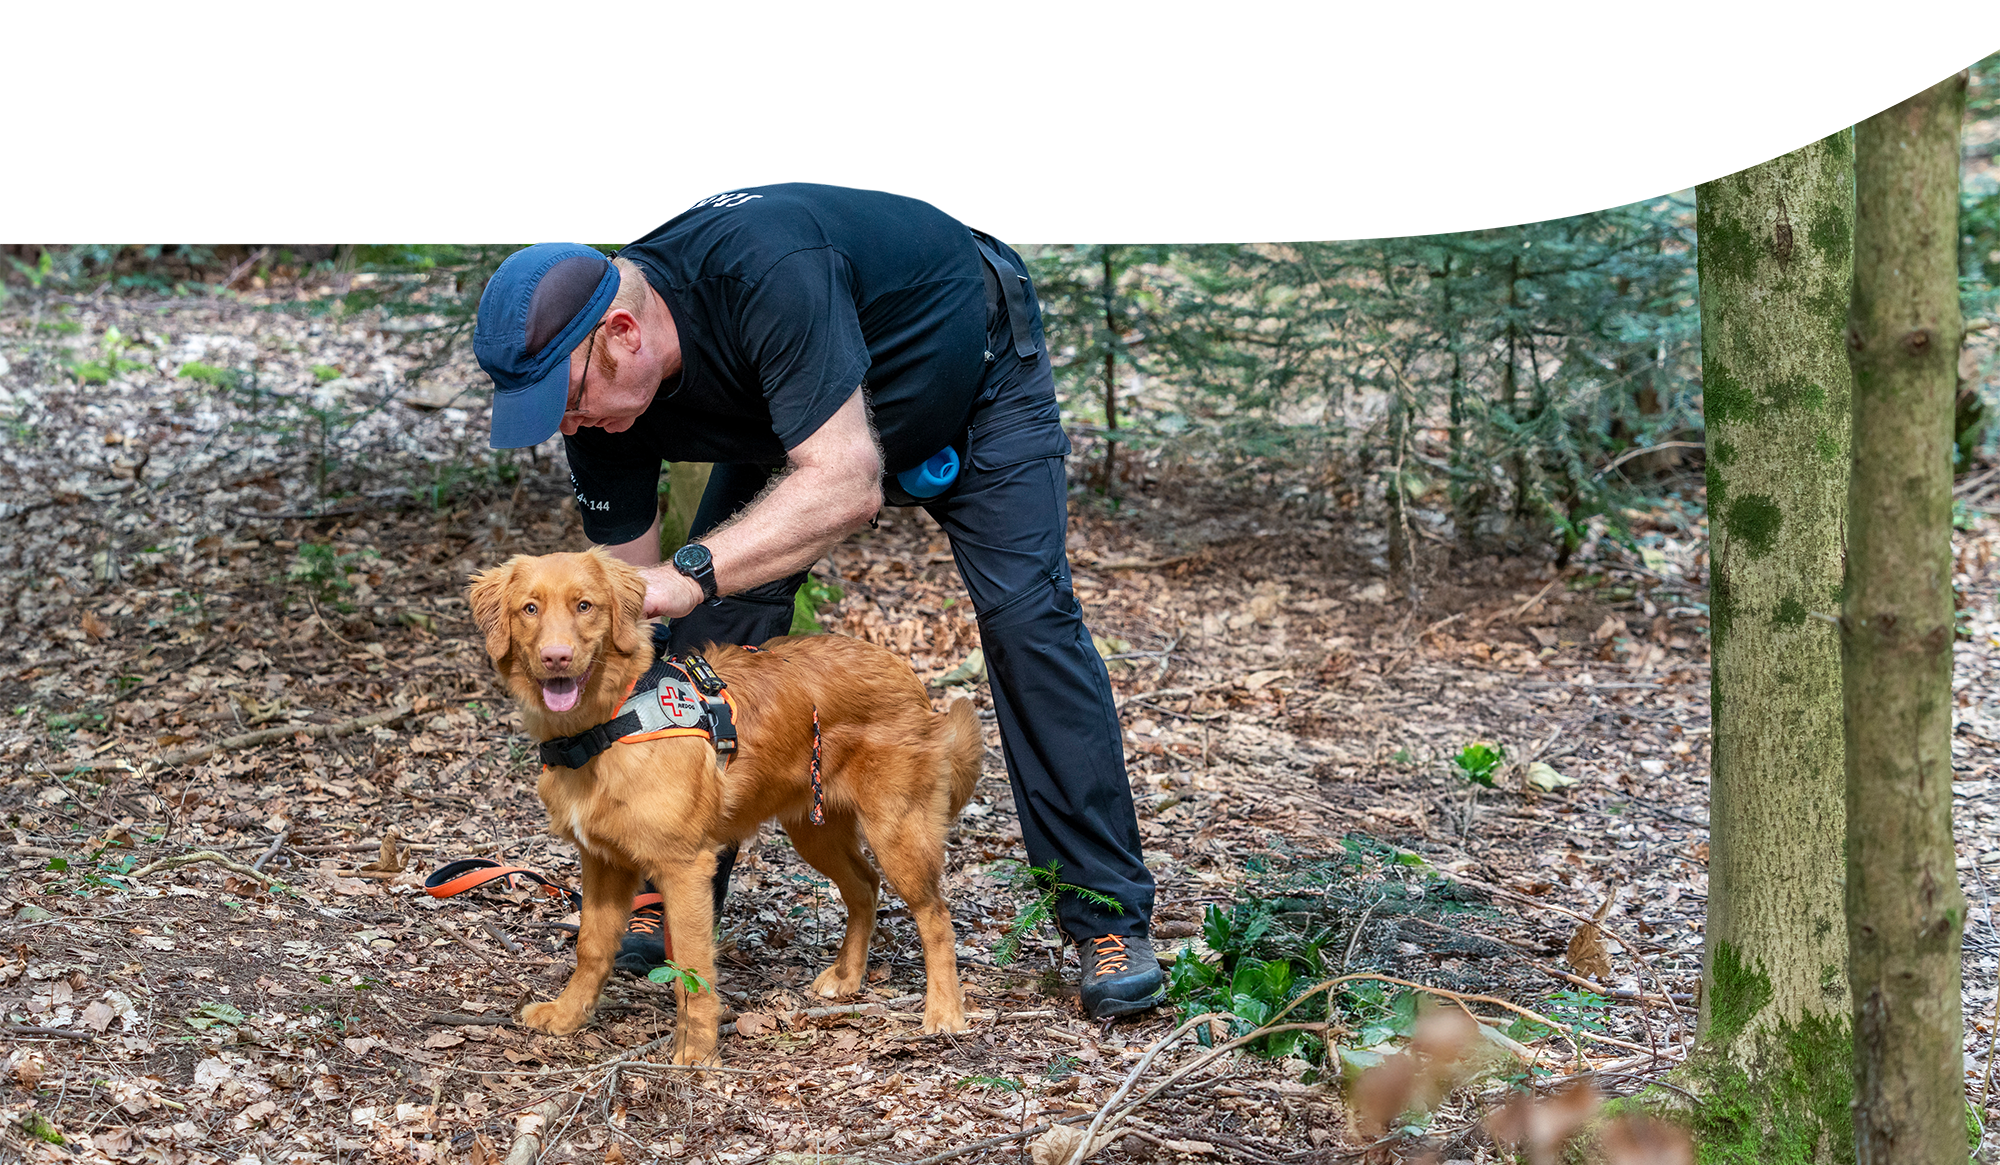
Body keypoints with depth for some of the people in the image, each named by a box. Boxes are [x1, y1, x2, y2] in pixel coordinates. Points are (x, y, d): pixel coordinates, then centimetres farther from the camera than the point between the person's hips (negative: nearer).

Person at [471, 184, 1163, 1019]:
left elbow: (847, 483, -49)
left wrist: (690, 572, -57)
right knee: (709, 629, -8)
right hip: (792, 413, 6)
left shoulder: (765, 274, -45)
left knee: (1026, 614, -19)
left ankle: (1109, 919, -12)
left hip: (972, 374, -5)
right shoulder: (603, 406, -23)